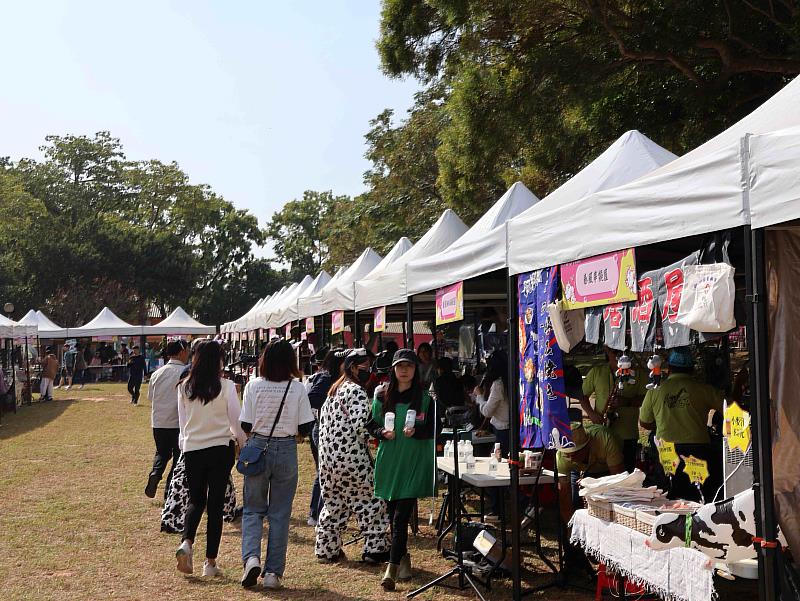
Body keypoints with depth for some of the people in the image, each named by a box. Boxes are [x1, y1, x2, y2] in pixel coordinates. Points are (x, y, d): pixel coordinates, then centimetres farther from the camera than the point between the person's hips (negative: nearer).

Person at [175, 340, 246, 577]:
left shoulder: (184, 387, 0)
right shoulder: (226, 386, -10)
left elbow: (182, 421, 9)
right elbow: (236, 421, -5)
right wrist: (244, 445, 10)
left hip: (192, 449, 3)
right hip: (220, 448, -3)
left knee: (196, 499, 18)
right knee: (215, 504, 6)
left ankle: (186, 542, -7)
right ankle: (210, 562, 10)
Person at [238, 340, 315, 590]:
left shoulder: (253, 386, -6)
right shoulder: (297, 388, -7)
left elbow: (246, 426, -3)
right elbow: (305, 428, -5)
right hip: (286, 451, 0)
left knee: (253, 508, 16)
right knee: (280, 513, 10)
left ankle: (251, 556, -5)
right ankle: (273, 572, 12)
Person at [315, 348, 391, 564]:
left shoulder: (334, 390, 15)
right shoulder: (357, 392, -13)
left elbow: (323, 421, 17)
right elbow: (360, 426, -22)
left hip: (328, 458, 9)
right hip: (352, 459, -9)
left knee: (334, 502, 17)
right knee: (370, 501, 3)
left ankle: (326, 549, 21)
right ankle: (375, 548, 8)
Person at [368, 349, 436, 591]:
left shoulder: (425, 397, -1)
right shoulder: (382, 396, 5)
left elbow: (432, 430, 2)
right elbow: (372, 425, 10)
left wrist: (416, 431, -17)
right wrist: (382, 433, -10)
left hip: (414, 462, -3)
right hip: (388, 460, 3)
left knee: (401, 517, -9)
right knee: (393, 515, 13)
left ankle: (392, 567, -7)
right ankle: (403, 555, 33)